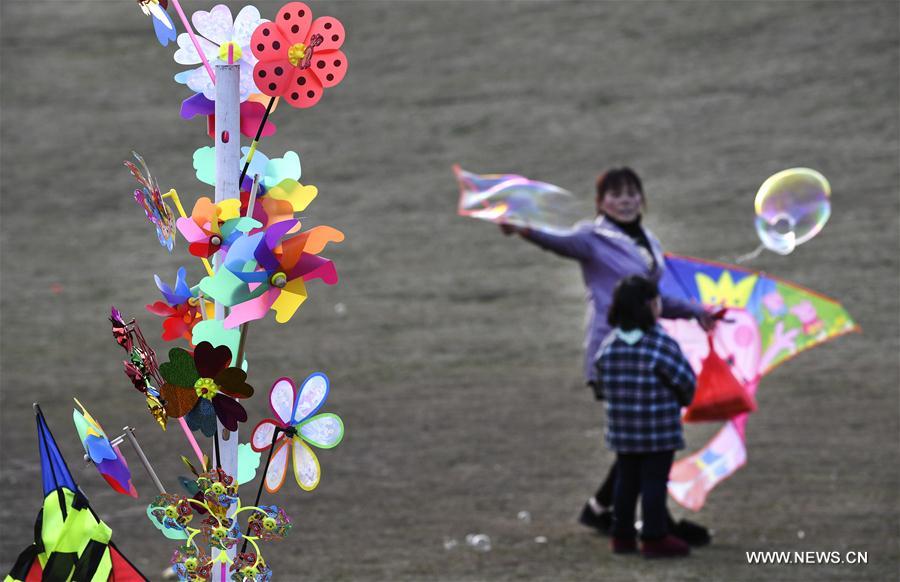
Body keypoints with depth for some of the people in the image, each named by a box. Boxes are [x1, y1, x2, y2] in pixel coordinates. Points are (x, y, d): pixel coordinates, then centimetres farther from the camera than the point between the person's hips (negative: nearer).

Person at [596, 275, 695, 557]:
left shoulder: (609, 345, 0)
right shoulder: (661, 344, -16)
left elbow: (602, 382, 8)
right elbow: (686, 380, -10)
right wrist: (683, 400, 11)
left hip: (621, 428, 5)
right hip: (659, 430, -5)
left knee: (626, 480, 15)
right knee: (654, 481, 1)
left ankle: (622, 535, 21)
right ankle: (654, 538, 4)